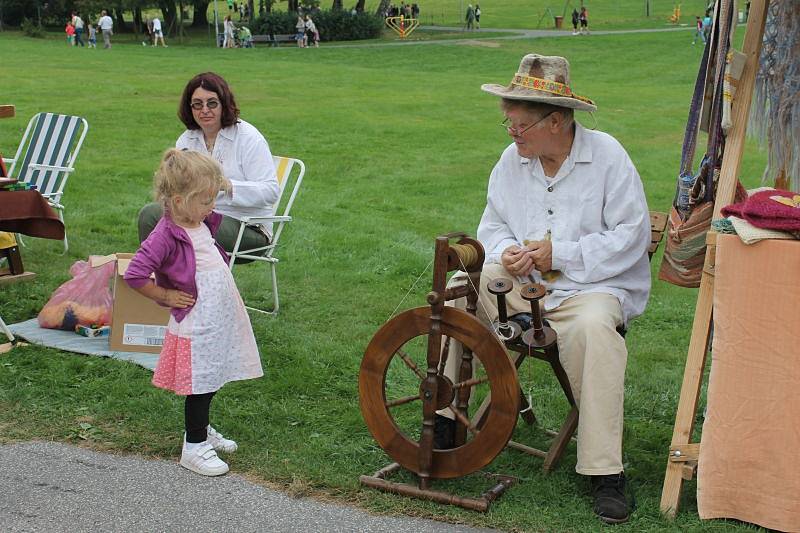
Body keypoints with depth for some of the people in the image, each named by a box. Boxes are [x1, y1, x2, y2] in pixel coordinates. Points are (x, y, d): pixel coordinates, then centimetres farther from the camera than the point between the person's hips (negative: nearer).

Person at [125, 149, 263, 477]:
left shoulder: (201, 223, 5)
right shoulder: (166, 235, -21)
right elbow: (134, 274, -27)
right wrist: (165, 296, -17)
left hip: (219, 320, 8)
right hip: (195, 326, -8)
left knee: (210, 382, 21)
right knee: (200, 385, 1)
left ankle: (200, 429, 39)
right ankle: (194, 447, 14)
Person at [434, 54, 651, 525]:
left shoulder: (607, 156, -9)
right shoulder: (512, 160, 5)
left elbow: (633, 235, -12)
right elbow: (493, 224, 13)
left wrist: (560, 254, -17)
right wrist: (506, 252, -11)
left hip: (591, 285, -5)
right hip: (520, 279, 5)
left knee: (593, 327, -37)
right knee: (459, 287, -17)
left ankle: (606, 472, -29)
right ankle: (444, 421, -11)